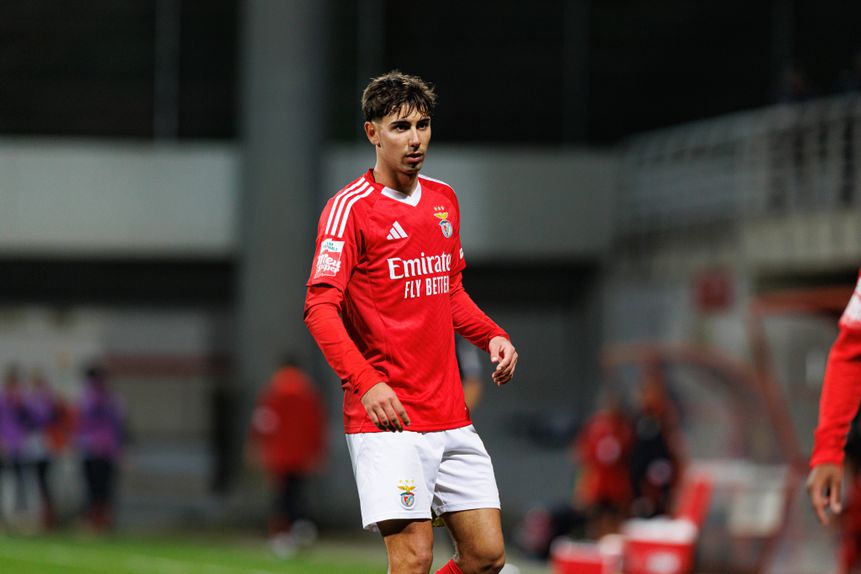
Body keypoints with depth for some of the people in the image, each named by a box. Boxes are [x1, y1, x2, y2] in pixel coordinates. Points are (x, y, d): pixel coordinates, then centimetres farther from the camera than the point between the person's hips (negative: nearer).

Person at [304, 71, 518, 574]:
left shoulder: (444, 200, 14)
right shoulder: (350, 207, -8)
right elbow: (320, 309, -15)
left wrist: (493, 337, 8)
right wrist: (366, 382, -27)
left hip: (451, 415, 7)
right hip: (388, 417, -7)